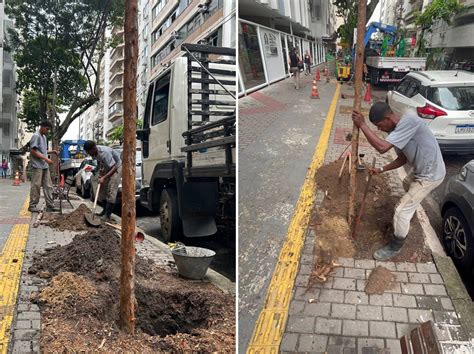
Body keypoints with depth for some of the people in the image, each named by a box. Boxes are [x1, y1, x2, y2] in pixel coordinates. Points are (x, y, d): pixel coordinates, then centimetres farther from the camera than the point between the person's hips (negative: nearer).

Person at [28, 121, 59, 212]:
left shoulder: (44, 137, 17)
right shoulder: (36, 136, -10)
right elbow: (33, 151, -16)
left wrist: (51, 151, 7)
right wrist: (46, 159, -20)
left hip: (45, 166, 9)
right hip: (37, 166, -9)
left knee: (48, 186, 6)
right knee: (36, 186, -4)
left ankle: (50, 205, 9)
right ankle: (32, 206, 4)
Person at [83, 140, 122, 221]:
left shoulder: (104, 152, -34)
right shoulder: (94, 152, -10)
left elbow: (114, 168, -35)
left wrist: (104, 178, -38)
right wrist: (100, 170, -2)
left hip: (116, 166, -9)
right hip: (107, 166, 9)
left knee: (111, 191, -16)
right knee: (103, 188, 8)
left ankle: (107, 215, -16)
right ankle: (105, 210, 21)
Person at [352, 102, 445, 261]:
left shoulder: (409, 120, -30)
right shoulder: (396, 129, 0)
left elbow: (382, 147, -37)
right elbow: (402, 159, 11)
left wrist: (362, 125, -30)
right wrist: (381, 169, 2)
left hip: (430, 175, -10)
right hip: (422, 170, 10)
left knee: (401, 211, -7)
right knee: (407, 184, 39)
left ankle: (395, 247, 14)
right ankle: (412, 207, 70)